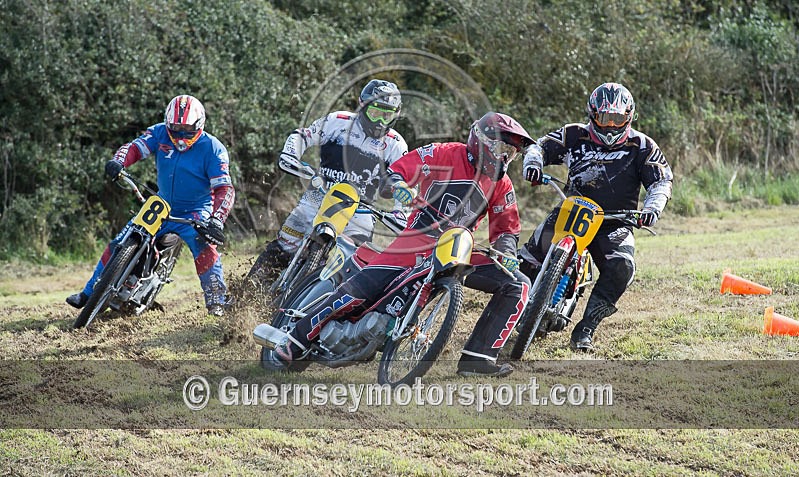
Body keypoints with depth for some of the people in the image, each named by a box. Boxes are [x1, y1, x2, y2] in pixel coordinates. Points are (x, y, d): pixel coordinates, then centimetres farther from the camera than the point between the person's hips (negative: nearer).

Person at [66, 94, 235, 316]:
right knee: (117, 245, 0)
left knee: (204, 247, -34)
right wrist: (118, 161, -39)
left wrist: (216, 220, -37)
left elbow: (224, 189, -21)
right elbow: (136, 147, -15)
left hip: (195, 213, -4)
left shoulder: (212, 148, -16)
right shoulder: (160, 134, -5)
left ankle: (216, 301, -22)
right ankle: (89, 294, 15)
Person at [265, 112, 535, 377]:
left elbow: (506, 229, 15)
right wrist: (398, 186, -28)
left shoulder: (502, 185, 10)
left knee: (517, 285, -11)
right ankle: (294, 344, -4)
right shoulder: (444, 154, -4)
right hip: (418, 240, -5)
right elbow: (394, 175, -4)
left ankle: (477, 358, -15)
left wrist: (506, 253, -6)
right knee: (361, 291, -19)